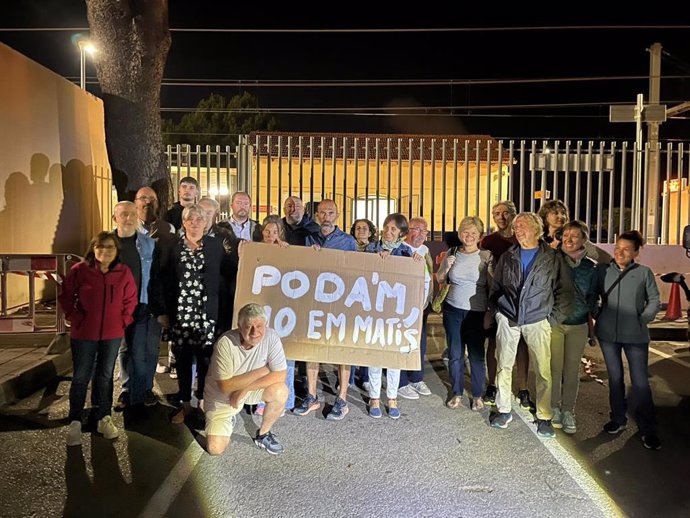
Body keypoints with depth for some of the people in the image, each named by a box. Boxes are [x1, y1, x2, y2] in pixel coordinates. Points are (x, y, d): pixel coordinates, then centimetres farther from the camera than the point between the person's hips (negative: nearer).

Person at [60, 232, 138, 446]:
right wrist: (76, 318, -4)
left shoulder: (124, 273, -2)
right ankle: (74, 423, 20)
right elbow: (65, 296, -1)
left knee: (106, 376, 14)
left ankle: (104, 418, 28)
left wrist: (123, 320, 0)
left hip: (112, 334, 2)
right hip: (83, 334, -2)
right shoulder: (80, 270, -9)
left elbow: (130, 300, 8)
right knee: (81, 377, 6)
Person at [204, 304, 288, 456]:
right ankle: (228, 420, 22)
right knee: (215, 448, -12)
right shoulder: (225, 344, -30)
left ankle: (263, 434, 0)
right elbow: (225, 386, -27)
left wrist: (244, 389, -27)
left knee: (280, 391, -27)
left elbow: (280, 375, -22)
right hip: (221, 396, -2)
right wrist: (261, 371, -26)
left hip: (252, 389, 2)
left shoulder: (271, 337, -23)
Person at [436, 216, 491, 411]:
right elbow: (440, 280, 11)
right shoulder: (452, 254, 6)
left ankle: (477, 396, 18)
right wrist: (445, 267, -5)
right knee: (455, 353, 8)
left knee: (476, 354, 2)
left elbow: (493, 285, -3)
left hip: (477, 312, -2)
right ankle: (456, 393, 23)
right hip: (453, 310, 2)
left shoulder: (486, 256, -3)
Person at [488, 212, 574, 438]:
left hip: (537, 321, -2)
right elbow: (495, 288, 16)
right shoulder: (507, 257, 10)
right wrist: (496, 312, 8)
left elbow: (565, 291, 3)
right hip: (508, 319, 3)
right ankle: (503, 410, 19)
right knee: (504, 366, 6)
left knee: (543, 370, -4)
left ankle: (544, 417, 9)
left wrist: (554, 318, -2)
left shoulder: (553, 258, 1)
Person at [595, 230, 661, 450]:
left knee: (641, 382, 1)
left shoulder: (644, 273, -3)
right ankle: (619, 419, 30)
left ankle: (648, 430, 14)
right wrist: (596, 319, 2)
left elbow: (654, 300, 3)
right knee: (615, 377, 14)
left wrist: (642, 320, -6)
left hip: (635, 336, -2)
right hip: (608, 334, 2)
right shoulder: (603, 272, 2)